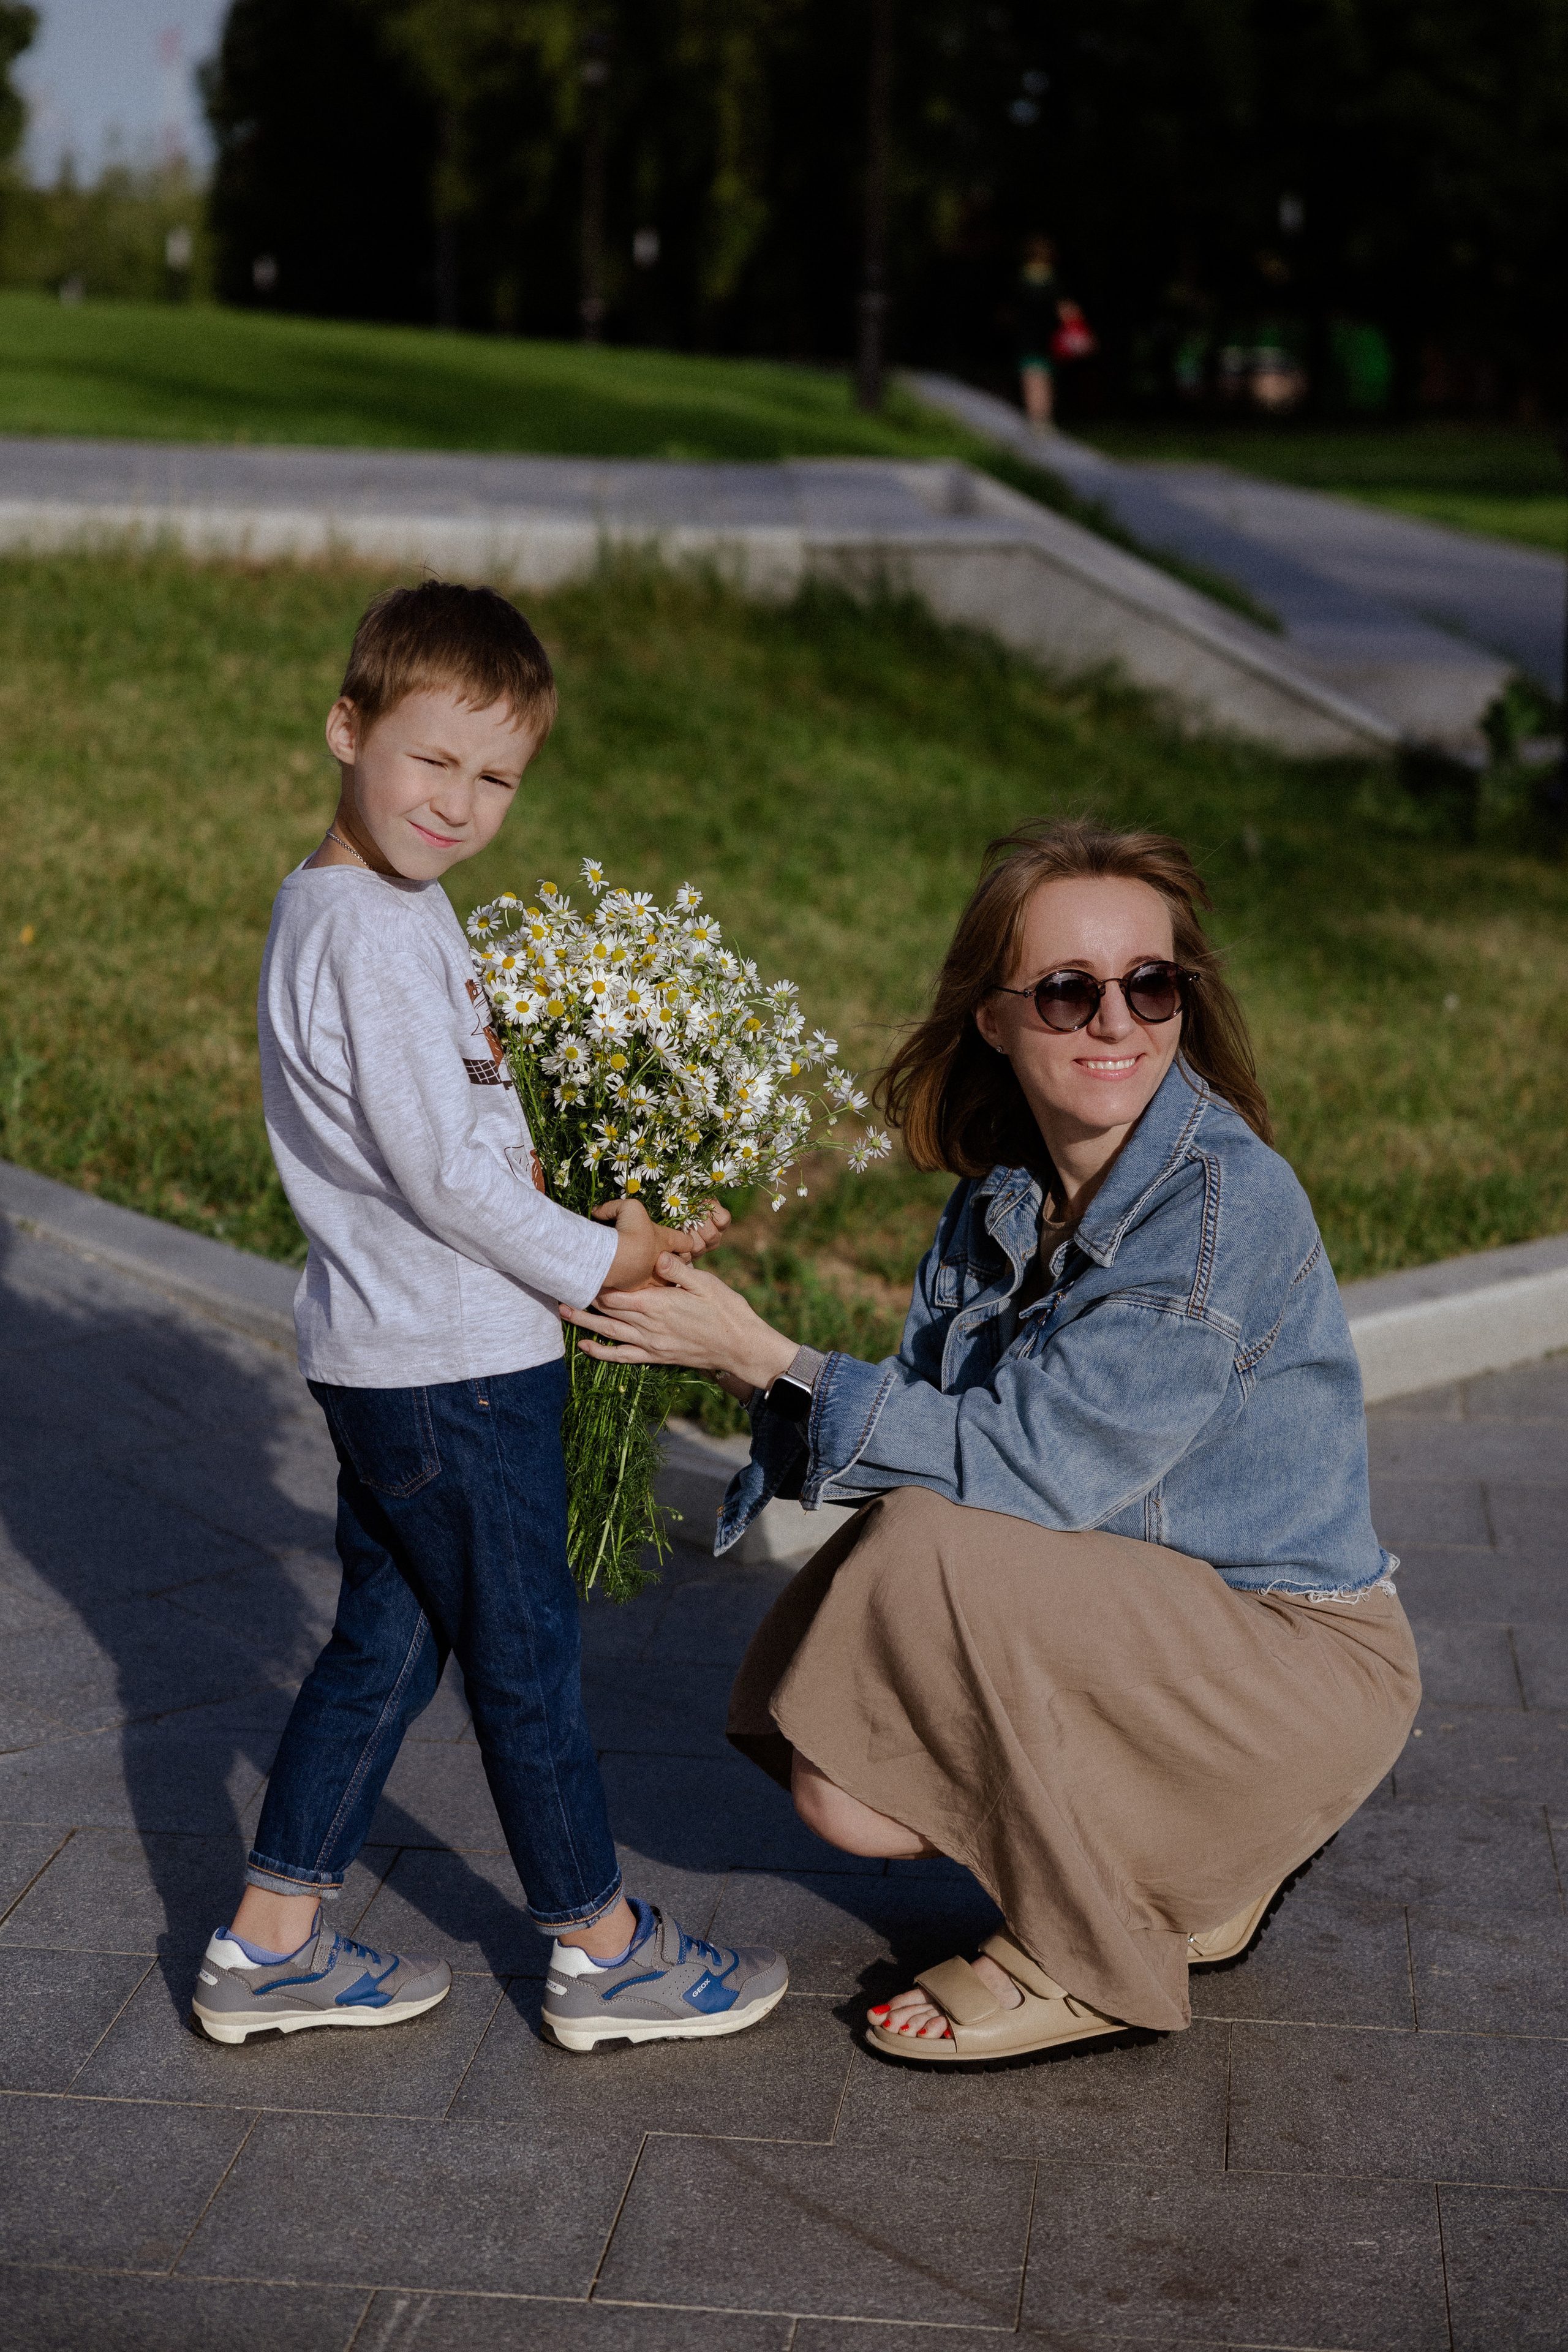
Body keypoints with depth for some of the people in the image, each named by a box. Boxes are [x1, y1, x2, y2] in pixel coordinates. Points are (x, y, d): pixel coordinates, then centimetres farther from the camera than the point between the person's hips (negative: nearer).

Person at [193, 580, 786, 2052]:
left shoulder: (345, 906, 11)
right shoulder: (374, 932, -21)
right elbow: (438, 1172, -22)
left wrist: (544, 1192, 11)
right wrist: (591, 1261, -11)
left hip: (381, 1355, 10)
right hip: (454, 1366, -10)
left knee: (385, 1641, 17)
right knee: (525, 1653, 4)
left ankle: (269, 1944, 25)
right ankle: (603, 1954, 20)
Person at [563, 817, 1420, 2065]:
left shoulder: (1225, 1203, -24)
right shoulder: (1003, 1202, 2)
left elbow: (1029, 1462, -27)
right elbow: (943, 1429, 0)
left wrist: (763, 1356, -23)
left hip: (1300, 1670, -8)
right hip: (1130, 1626, 8)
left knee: (927, 1545, -25)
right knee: (847, 1790, -5)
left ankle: (1090, 1959, -8)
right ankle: (1185, 1865, 16)